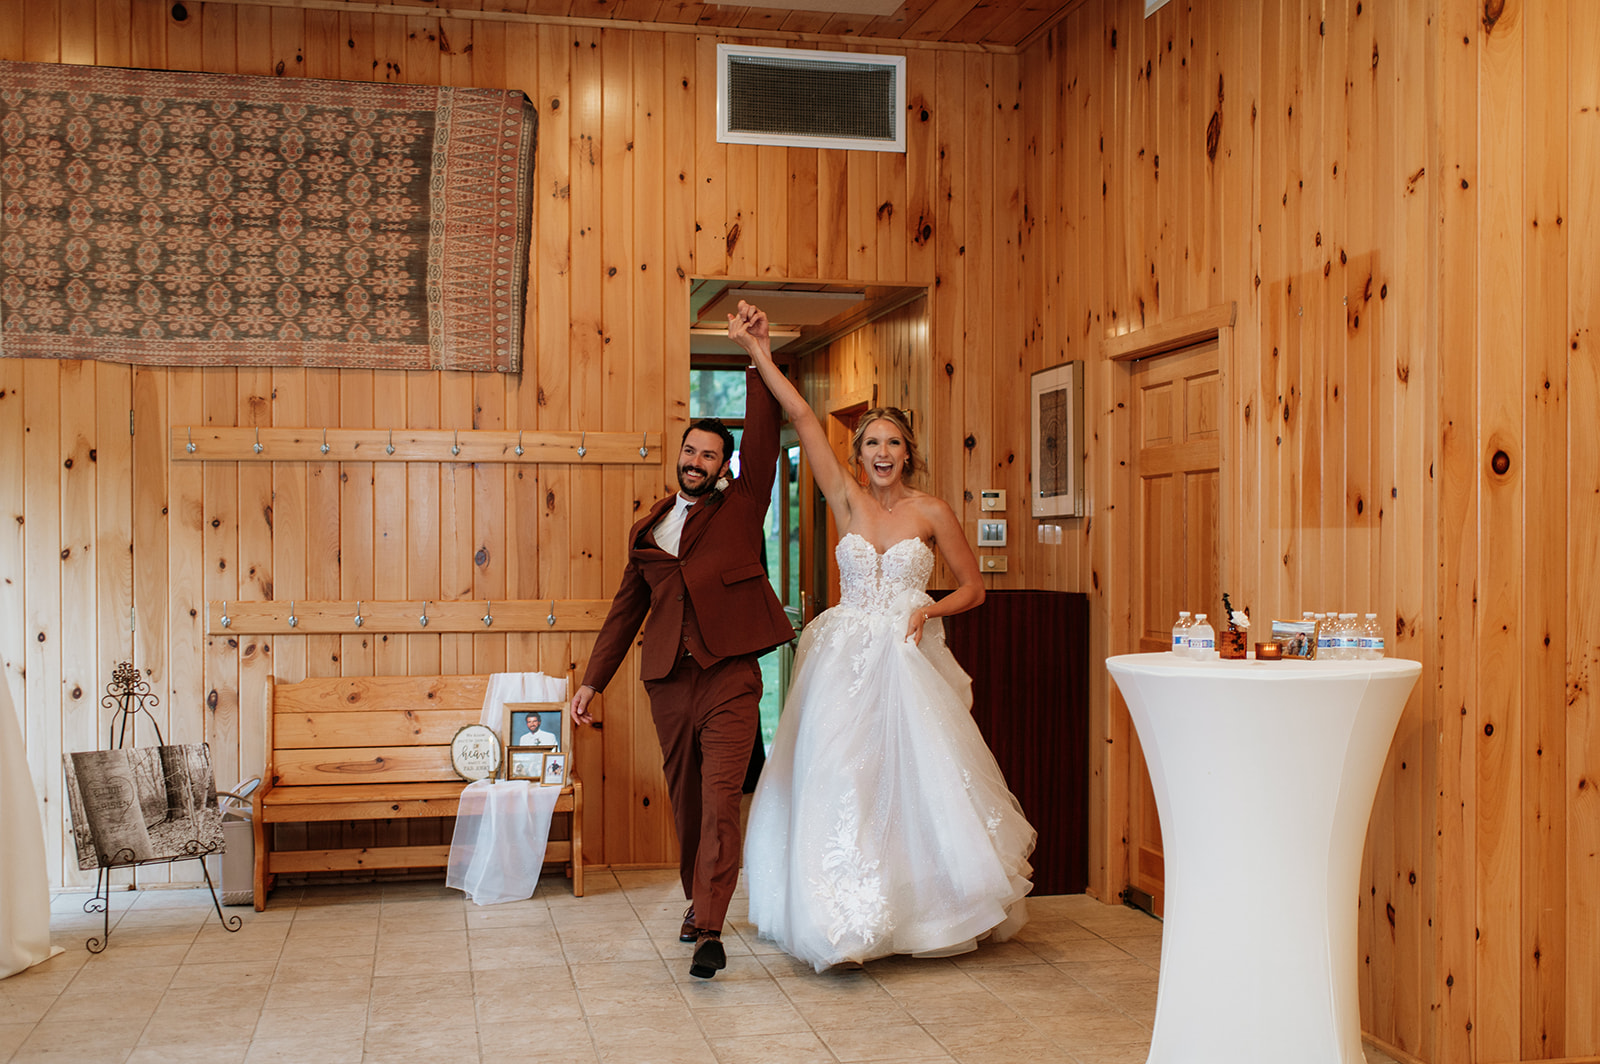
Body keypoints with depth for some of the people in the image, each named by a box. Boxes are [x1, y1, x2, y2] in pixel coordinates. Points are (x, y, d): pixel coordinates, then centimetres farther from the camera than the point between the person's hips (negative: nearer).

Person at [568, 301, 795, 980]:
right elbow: (626, 610, 19)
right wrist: (593, 680, 15)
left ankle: (709, 930, -13)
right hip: (668, 681, 4)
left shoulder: (743, 507, 8)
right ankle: (697, 899, 32)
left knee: (720, 800, -13)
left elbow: (764, 433, -4)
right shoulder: (646, 530, 17)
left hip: (730, 676, -4)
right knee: (685, 800, 13)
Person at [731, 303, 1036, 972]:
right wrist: (761, 357, -6)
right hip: (846, 660, 1)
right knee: (840, 778, -2)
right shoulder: (846, 501, 4)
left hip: (909, 661, -1)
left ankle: (922, 907, 14)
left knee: (919, 779, -3)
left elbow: (973, 586, 9)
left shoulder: (932, 512, 2)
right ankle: (845, 917, 8)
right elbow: (803, 420, -2)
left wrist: (930, 610, -9)